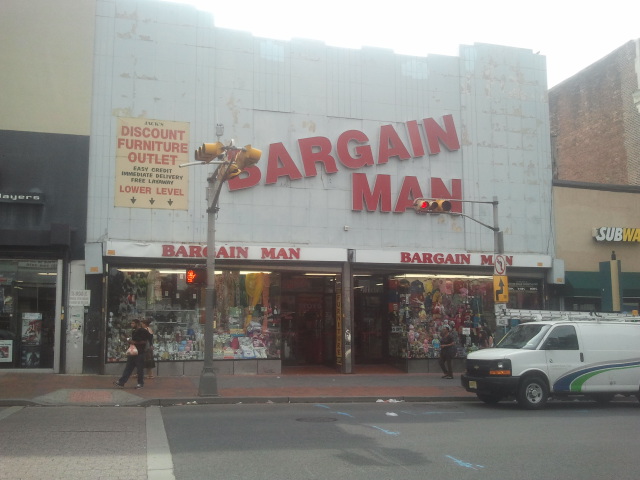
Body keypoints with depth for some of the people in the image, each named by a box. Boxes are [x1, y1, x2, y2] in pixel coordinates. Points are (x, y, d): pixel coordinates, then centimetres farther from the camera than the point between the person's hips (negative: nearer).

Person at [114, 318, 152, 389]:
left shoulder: (143, 331, -9)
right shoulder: (134, 332, 16)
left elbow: (146, 341, -16)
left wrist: (135, 342, -16)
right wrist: (130, 341, 7)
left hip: (140, 353, -8)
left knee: (140, 369, 0)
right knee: (128, 368, 5)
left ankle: (140, 383, 10)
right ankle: (121, 382, 2)